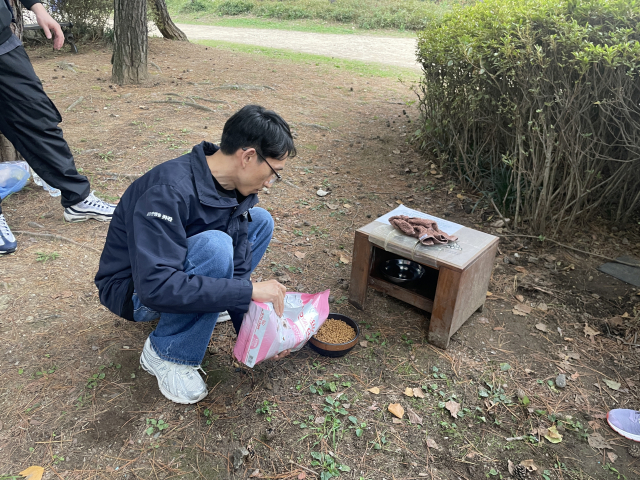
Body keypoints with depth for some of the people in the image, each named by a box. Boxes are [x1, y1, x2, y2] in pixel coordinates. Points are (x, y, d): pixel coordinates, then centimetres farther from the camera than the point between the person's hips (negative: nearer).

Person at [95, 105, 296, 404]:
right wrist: (250, 290, -37)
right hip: (133, 290, -7)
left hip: (181, 266, 7)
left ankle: (204, 301, 5)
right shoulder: (169, 192, -34)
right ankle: (166, 354, -15)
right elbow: (155, 287, -40)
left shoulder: (235, 187, -9)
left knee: (260, 220, -1)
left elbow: (237, 268, -4)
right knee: (215, 246, -35)